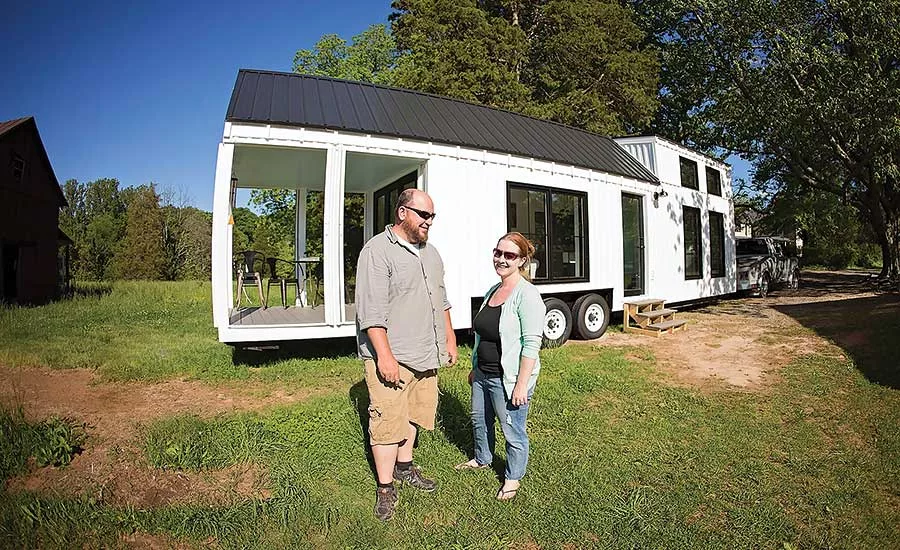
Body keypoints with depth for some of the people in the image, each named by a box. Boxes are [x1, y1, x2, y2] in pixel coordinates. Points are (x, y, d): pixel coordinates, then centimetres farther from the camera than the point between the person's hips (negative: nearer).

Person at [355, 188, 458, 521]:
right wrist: (384, 355, -22)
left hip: (425, 356, 8)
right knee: (388, 423, 0)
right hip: (390, 358, -7)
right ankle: (385, 489, 16)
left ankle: (404, 467, 38)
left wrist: (449, 338, 18)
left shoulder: (430, 252, 14)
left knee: (412, 416, 19)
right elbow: (371, 310, -19)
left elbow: (441, 299, 21)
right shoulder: (378, 250, -13)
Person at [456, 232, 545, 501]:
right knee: (479, 419, 25)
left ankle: (513, 477, 33)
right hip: (483, 375, 9)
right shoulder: (493, 291, 8)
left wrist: (522, 385, -23)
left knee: (513, 430, 10)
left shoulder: (527, 294, -19)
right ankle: (482, 458, 51)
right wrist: (475, 367, 20)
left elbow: (532, 344, -22)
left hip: (509, 378, -9)